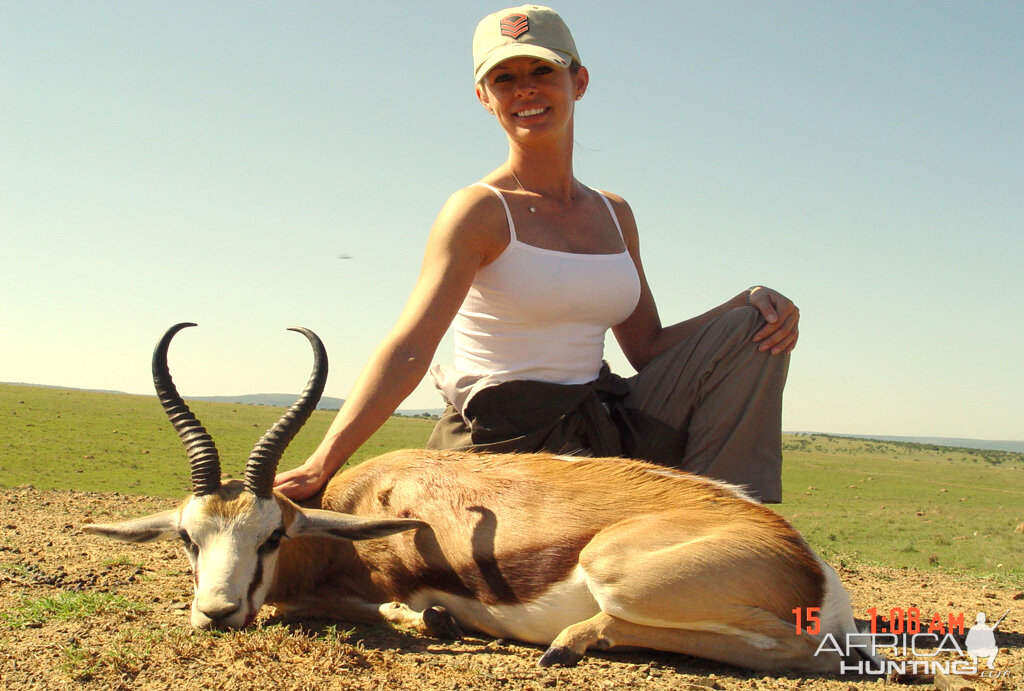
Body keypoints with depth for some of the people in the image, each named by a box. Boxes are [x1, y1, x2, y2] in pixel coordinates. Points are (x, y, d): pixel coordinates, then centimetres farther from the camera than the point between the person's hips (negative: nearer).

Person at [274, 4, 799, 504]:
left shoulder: (614, 215, 11)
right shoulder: (481, 211, -8)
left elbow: (648, 349, 14)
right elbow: (408, 350, -19)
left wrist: (748, 305, -3)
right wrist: (319, 468, -30)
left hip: (603, 432, 7)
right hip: (502, 446, -6)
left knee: (752, 327, -2)